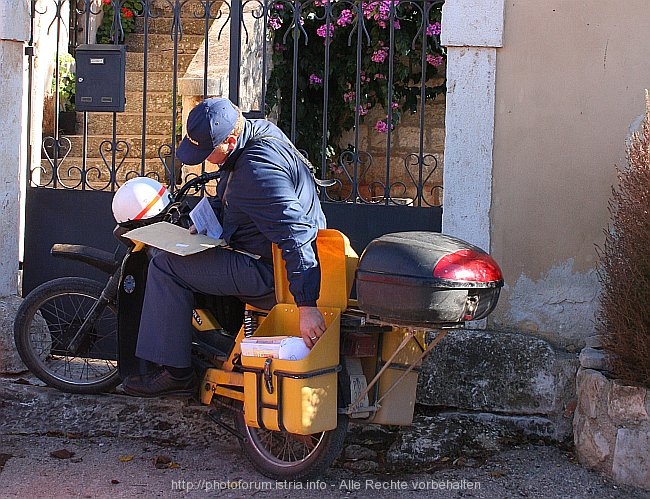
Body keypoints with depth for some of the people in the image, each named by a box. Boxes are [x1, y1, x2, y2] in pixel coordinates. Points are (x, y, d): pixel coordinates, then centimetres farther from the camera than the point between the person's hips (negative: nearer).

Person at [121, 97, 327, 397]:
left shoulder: (258, 169, -28)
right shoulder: (257, 131, 5)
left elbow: (293, 235, -35)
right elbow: (226, 197, 24)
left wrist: (306, 306, -38)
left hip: (270, 271, -11)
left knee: (165, 267, -12)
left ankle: (175, 373, -7)